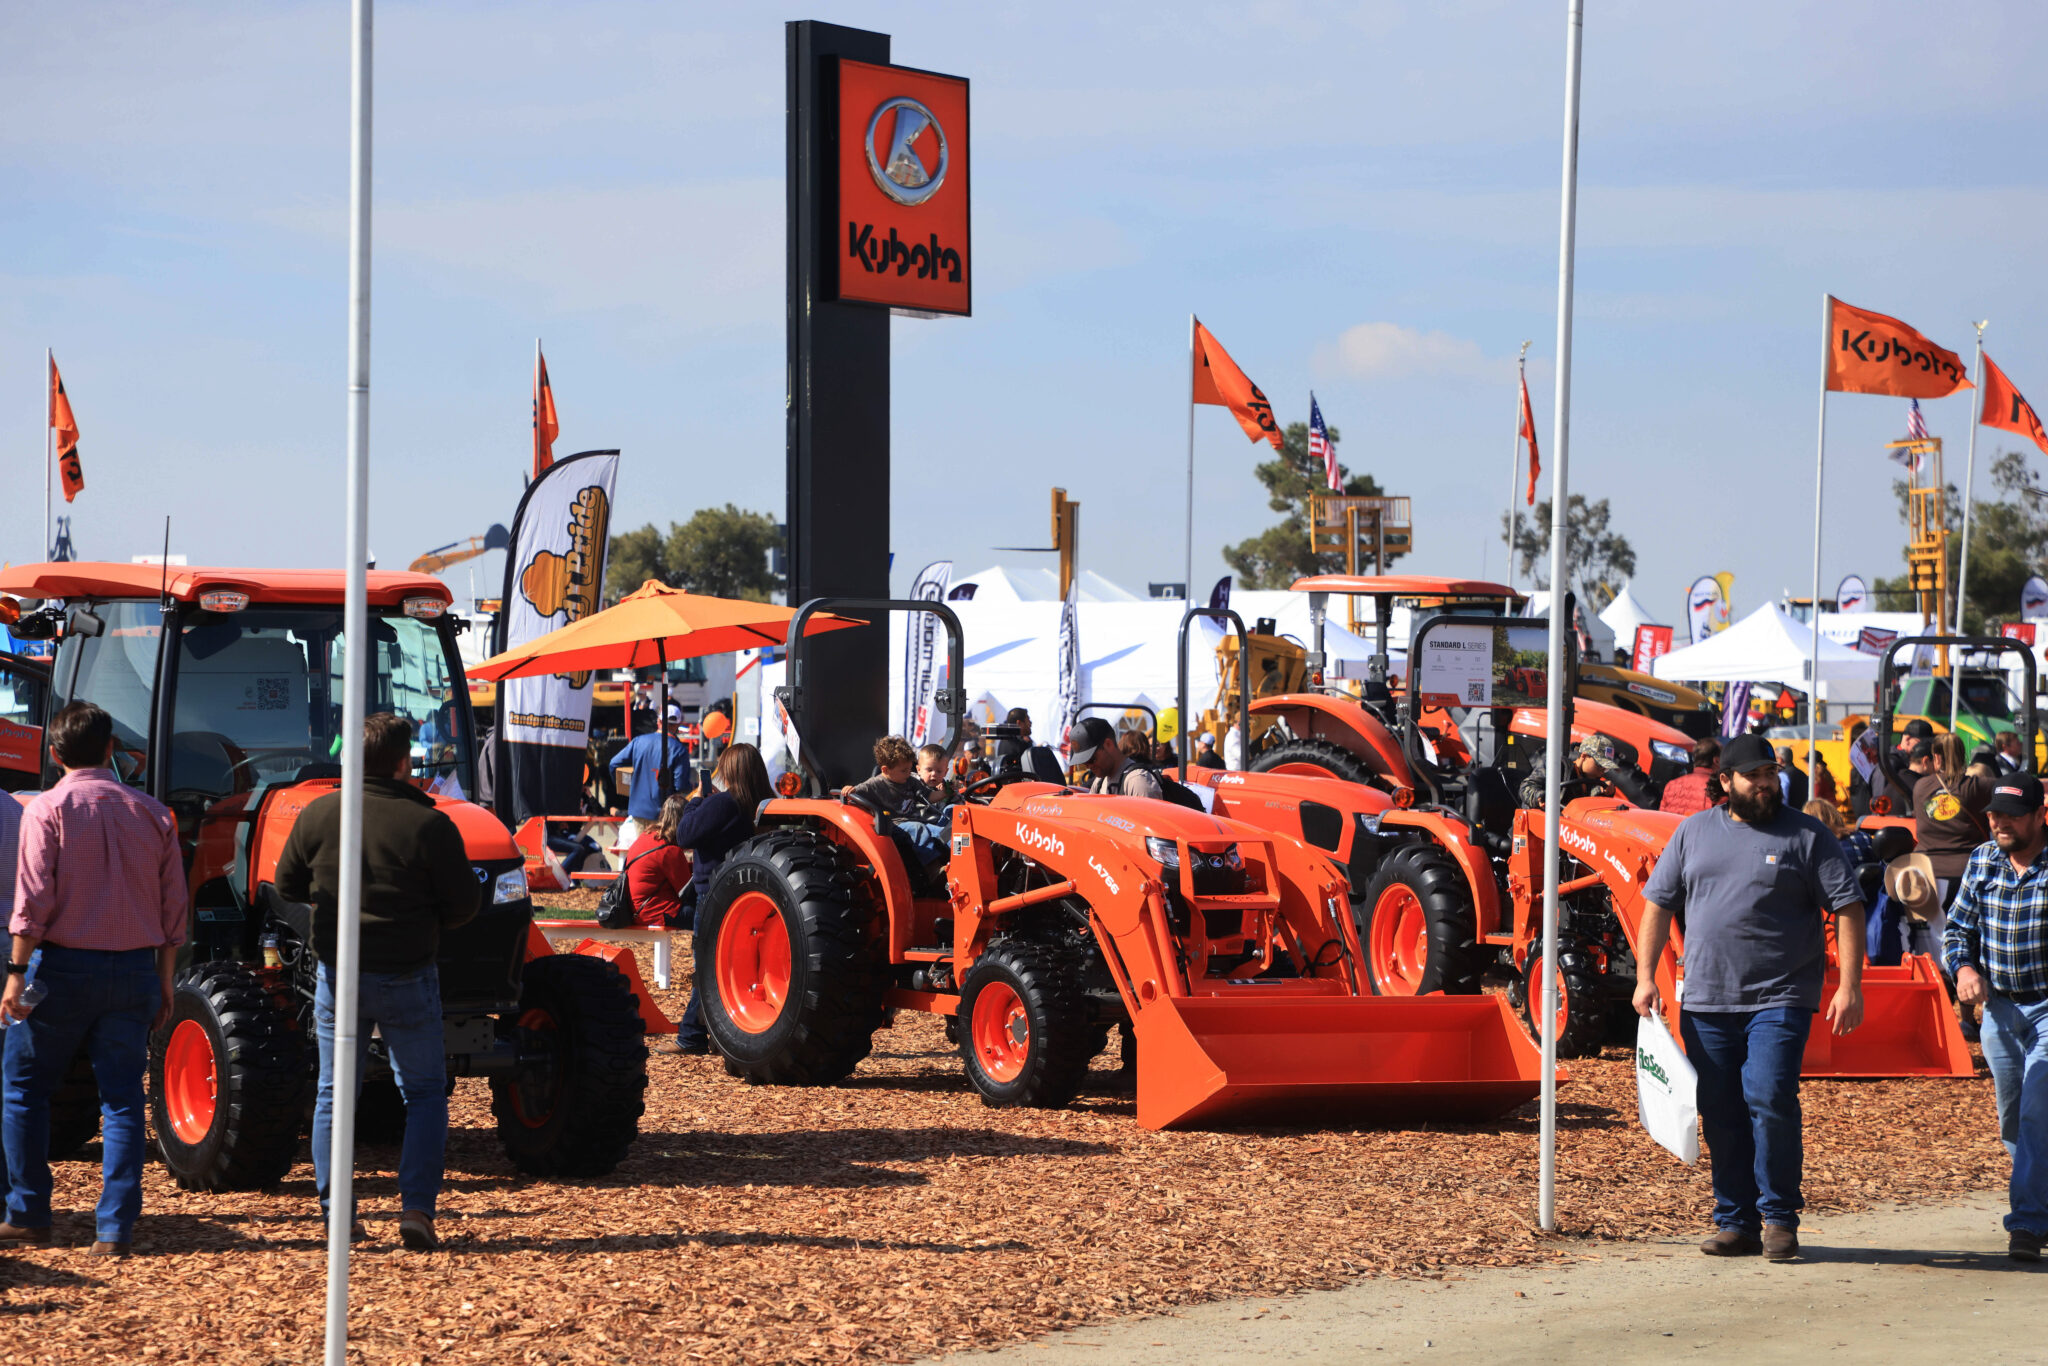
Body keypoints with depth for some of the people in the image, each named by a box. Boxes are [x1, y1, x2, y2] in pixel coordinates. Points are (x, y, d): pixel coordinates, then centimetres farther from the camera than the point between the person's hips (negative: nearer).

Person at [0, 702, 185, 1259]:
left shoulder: (47, 810, -5)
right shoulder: (151, 814, 6)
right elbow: (172, 911, 7)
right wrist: (163, 983, 14)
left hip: (63, 964, -3)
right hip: (134, 970, 3)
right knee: (122, 1099, 5)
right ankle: (115, 1229, 2)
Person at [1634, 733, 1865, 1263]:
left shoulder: (1807, 836, 3)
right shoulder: (1693, 832, 12)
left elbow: (1847, 908, 0)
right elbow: (1659, 903, 15)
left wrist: (1849, 986, -9)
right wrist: (1646, 975, 6)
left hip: (1779, 1000, -4)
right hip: (1706, 1001, 4)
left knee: (1770, 1101, -15)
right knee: (1721, 1114, 4)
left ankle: (1778, 1218, -3)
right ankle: (1736, 1223, 13)